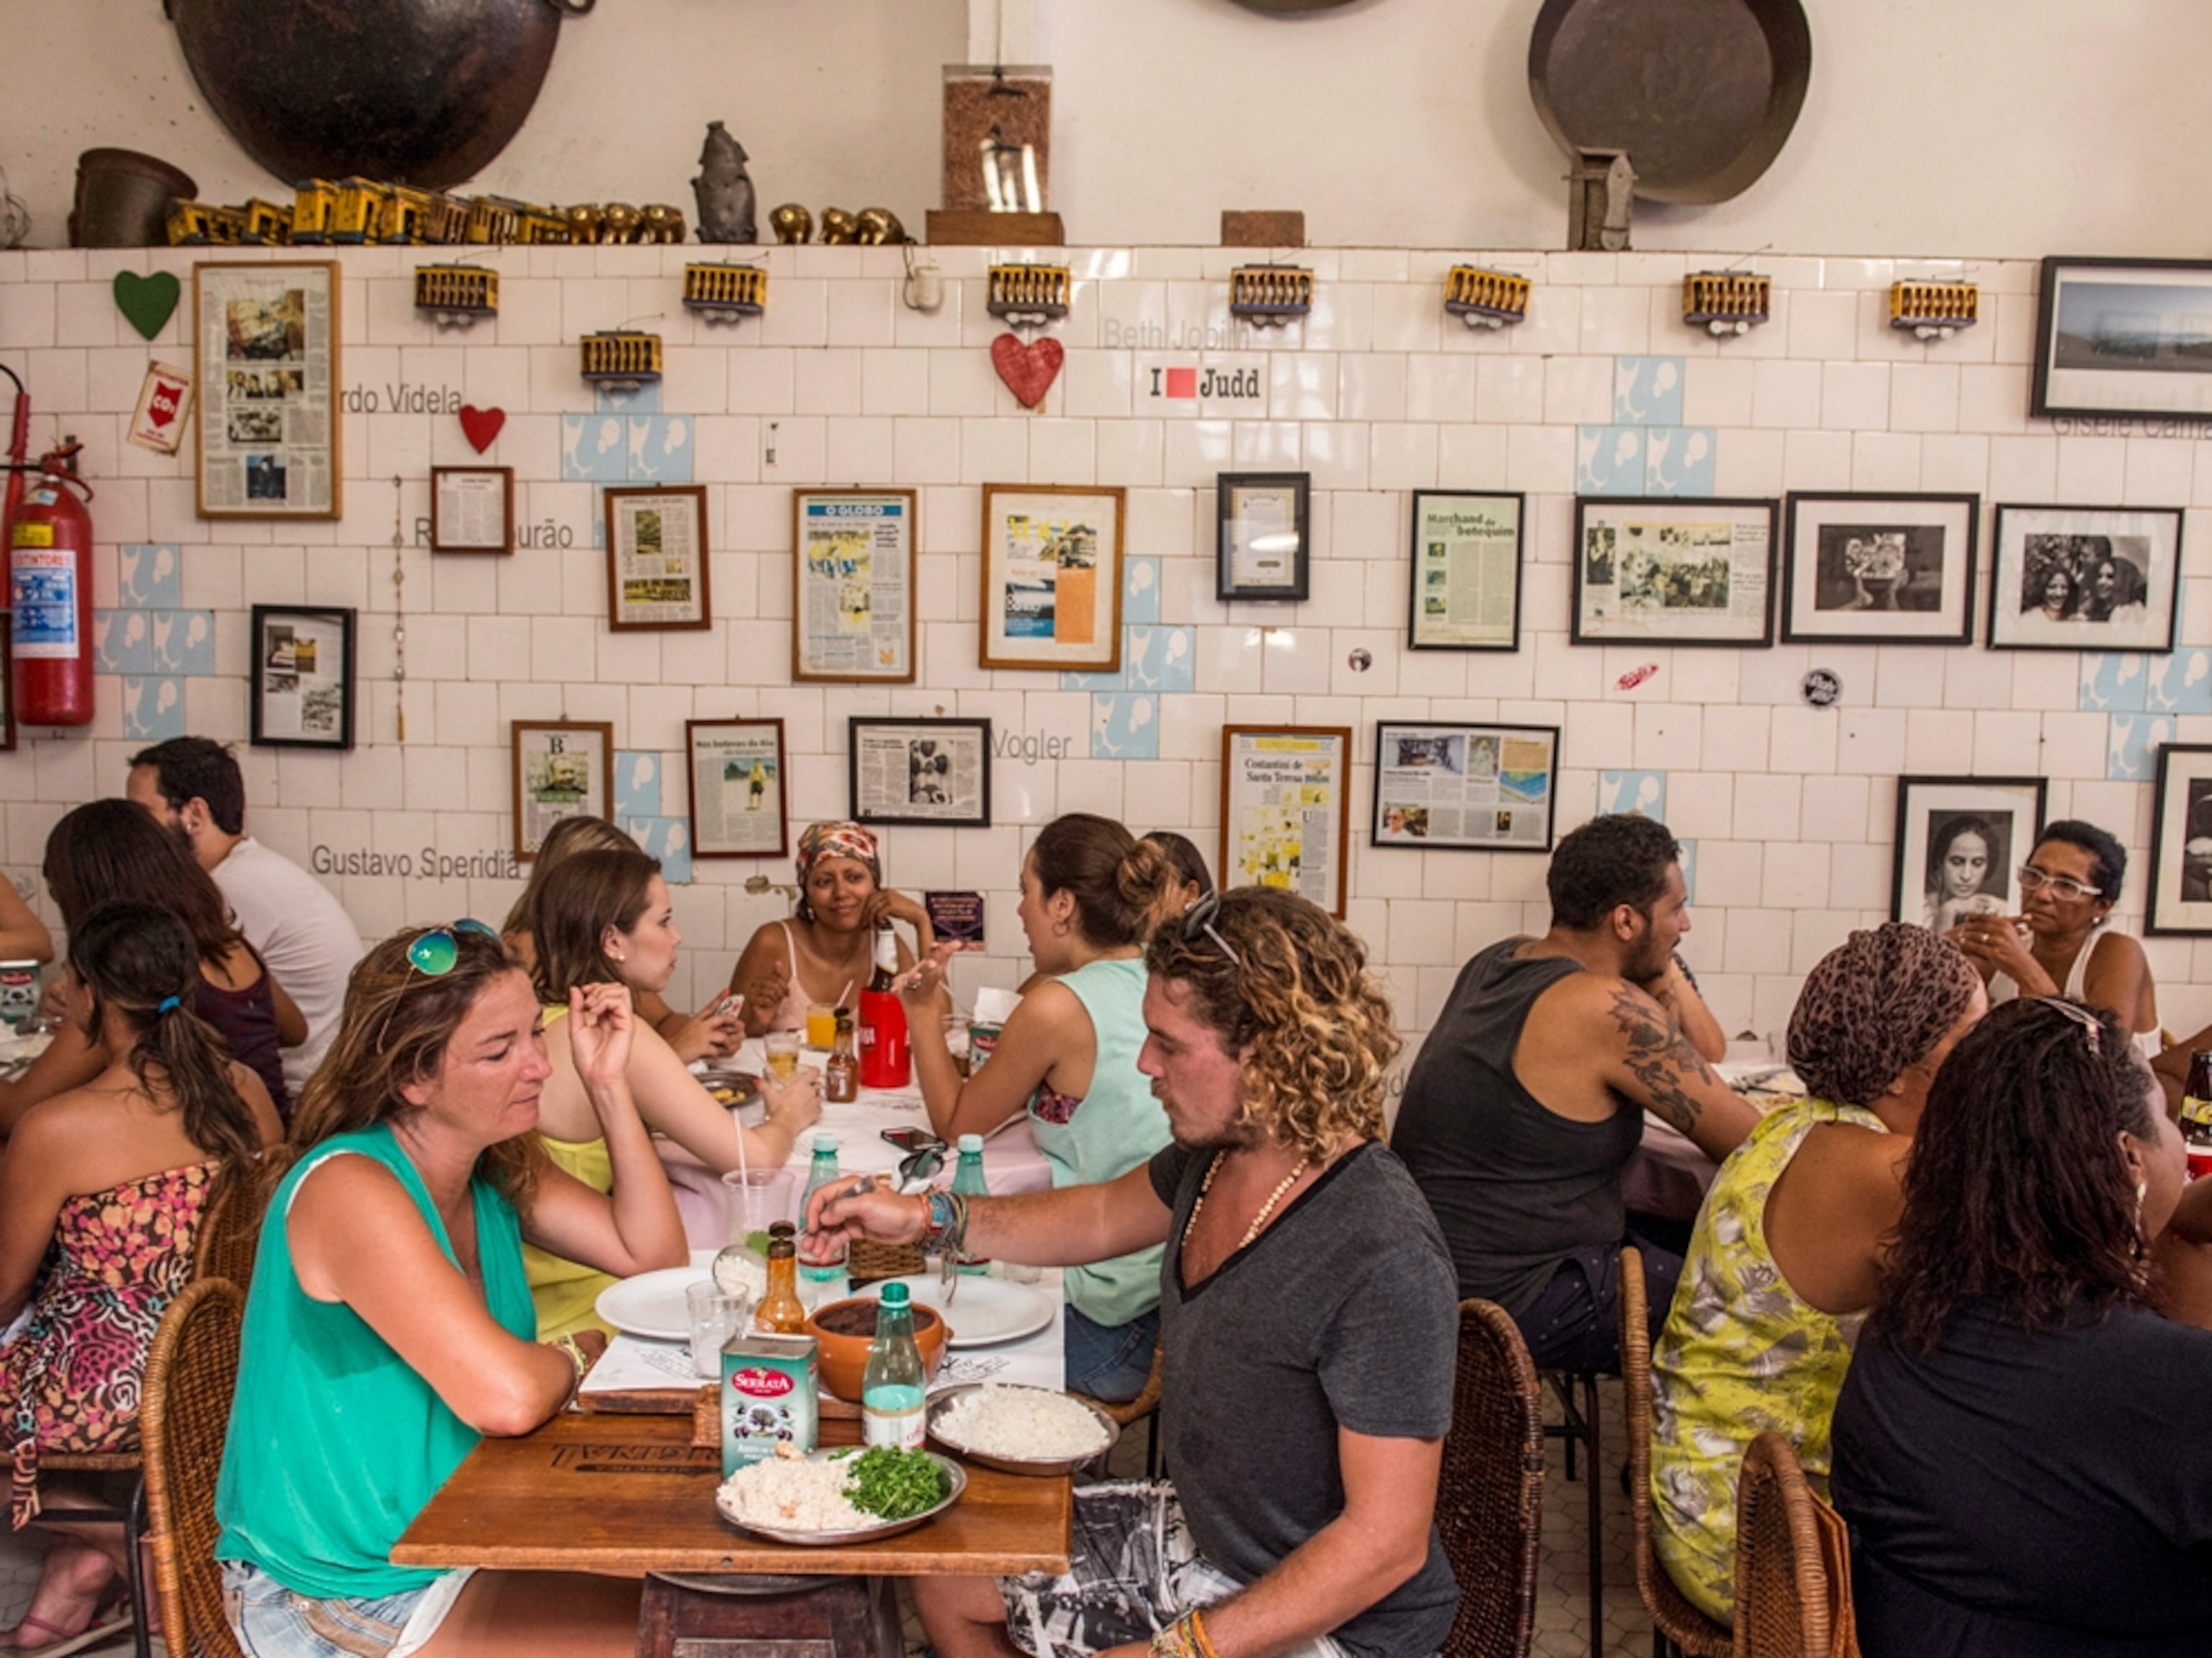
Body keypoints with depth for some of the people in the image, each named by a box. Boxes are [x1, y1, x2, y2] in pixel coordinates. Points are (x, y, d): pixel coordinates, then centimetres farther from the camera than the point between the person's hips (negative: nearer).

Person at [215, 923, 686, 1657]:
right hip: (341, 1592, -8)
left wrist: (607, 1084, -7)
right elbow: (504, 1398, -33)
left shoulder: (496, 1168, -1)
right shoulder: (351, 1189, -26)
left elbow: (652, 1256, 0)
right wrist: (576, 1356, -11)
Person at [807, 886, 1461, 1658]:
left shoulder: (1385, 1261, -32)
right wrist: (928, 1217, 5)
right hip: (1196, 1534, 8)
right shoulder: (1213, 1154, -7)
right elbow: (1103, 1217, 15)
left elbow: (1388, 1540, -28)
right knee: (948, 1583, 15)